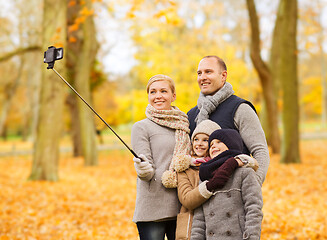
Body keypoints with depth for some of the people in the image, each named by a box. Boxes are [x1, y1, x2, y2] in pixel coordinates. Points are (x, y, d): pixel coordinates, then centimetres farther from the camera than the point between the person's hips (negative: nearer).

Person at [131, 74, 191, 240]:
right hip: (152, 208, -4)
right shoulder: (141, 127, 0)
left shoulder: (184, 126, 15)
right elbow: (147, 173, -7)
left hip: (181, 207, 5)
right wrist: (143, 170, -28)